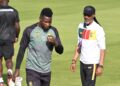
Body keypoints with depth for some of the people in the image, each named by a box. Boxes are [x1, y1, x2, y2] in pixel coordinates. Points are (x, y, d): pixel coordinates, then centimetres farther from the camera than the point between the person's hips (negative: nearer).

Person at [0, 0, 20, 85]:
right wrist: (16, 36, 16)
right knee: (9, 59, 13)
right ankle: (10, 70, -17)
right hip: (9, 39, 2)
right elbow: (17, 26, 0)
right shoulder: (14, 11, -2)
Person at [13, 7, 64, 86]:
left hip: (46, 71, 5)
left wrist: (55, 42, -16)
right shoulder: (30, 30, -7)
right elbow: (22, 49, 0)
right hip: (32, 70, -5)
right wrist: (17, 69, -2)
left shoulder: (53, 31, 4)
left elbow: (60, 51, 6)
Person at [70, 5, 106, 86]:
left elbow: (102, 49, -14)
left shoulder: (98, 29, -13)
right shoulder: (81, 26, 7)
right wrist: (74, 61, 11)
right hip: (82, 62, 7)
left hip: (92, 64, -7)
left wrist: (100, 66, -20)